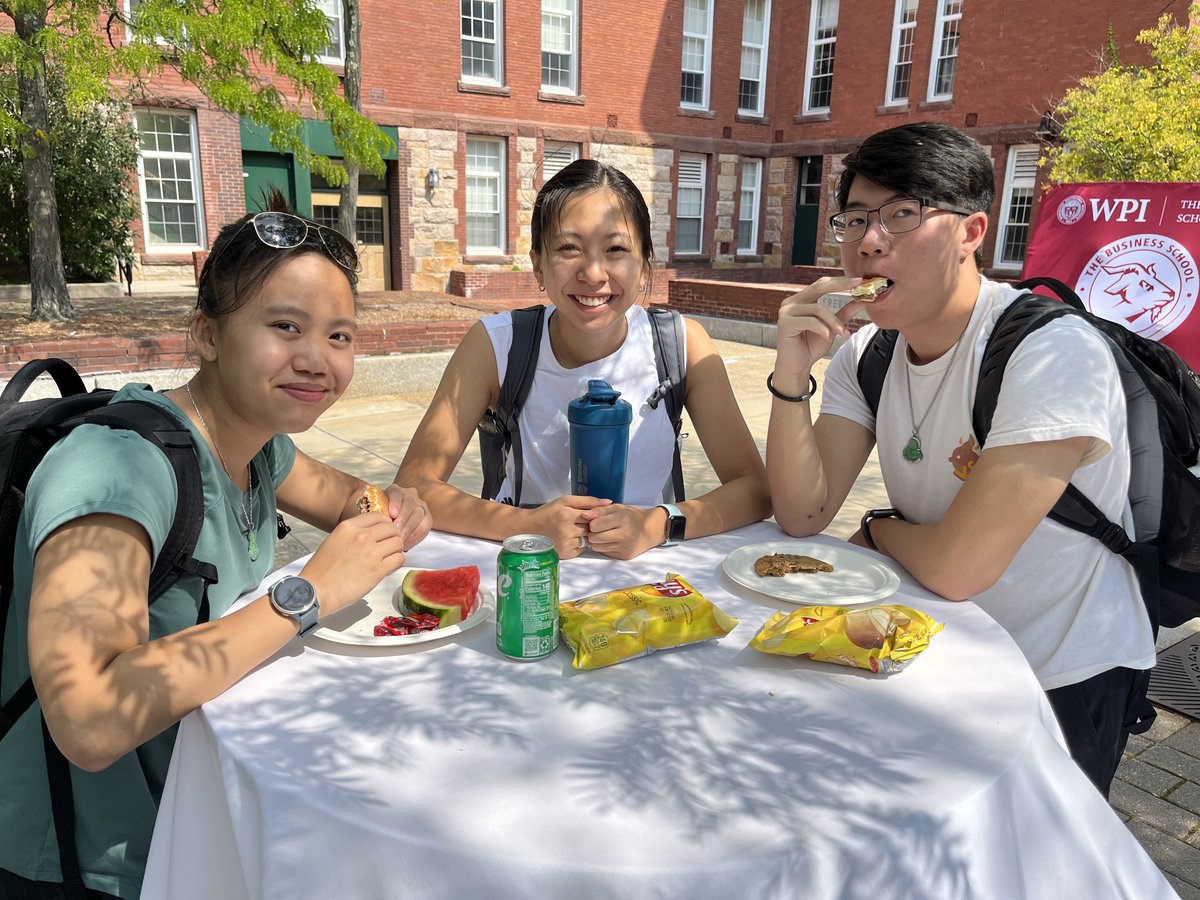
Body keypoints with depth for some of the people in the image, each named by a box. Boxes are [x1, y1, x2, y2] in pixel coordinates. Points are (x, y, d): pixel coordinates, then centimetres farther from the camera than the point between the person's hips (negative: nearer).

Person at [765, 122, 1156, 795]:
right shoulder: (869, 351, -4)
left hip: (1065, 684, -5)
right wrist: (792, 375, -22)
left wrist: (880, 530, -7)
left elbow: (956, 566, -28)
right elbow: (804, 516, -10)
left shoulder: (1053, 353, -26)